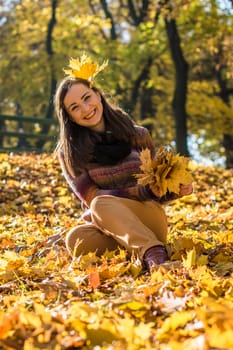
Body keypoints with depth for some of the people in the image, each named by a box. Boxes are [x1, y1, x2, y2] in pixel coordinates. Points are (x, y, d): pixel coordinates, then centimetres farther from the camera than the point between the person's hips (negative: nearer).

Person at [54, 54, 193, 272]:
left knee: (101, 204, -34)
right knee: (76, 239, -35)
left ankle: (153, 256, -48)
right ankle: (153, 254, -39)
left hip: (149, 219, -1)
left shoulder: (137, 135, 4)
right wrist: (144, 192, -17)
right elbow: (89, 197, -7)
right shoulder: (69, 152, 1)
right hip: (105, 228, 1)